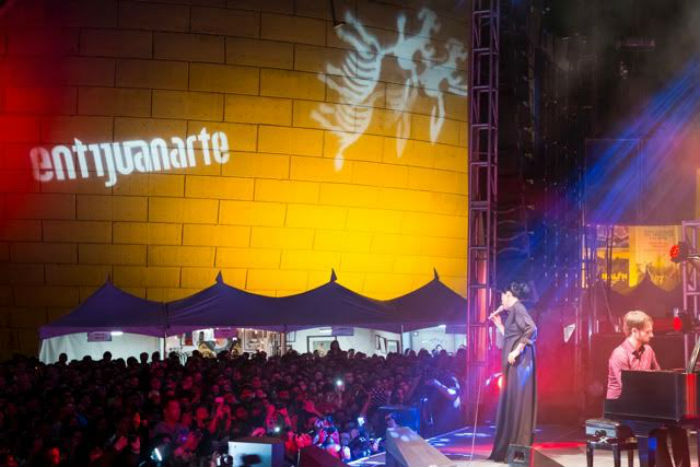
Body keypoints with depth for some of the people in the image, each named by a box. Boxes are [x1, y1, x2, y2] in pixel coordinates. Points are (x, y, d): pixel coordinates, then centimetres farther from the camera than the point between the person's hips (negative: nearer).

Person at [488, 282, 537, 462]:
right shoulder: (513, 311, 19)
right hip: (515, 363, 10)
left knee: (517, 401, -8)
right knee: (512, 402, 10)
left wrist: (516, 351, -23)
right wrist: (499, 324, 23)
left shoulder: (517, 308, -8)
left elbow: (532, 329, -23)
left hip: (519, 361, -10)